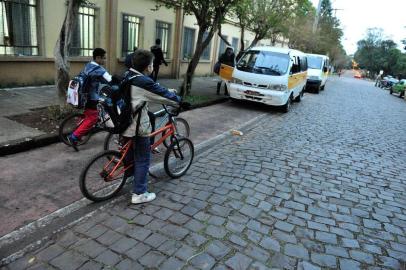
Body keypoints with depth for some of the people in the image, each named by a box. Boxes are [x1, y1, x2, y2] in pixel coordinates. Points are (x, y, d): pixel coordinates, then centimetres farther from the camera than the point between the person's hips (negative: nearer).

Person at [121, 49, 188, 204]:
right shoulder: (144, 82, -22)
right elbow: (163, 94, -14)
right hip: (137, 127, -9)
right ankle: (139, 194, 10)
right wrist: (180, 102, 2)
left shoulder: (128, 76, 6)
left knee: (130, 153, 28)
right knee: (143, 160, 3)